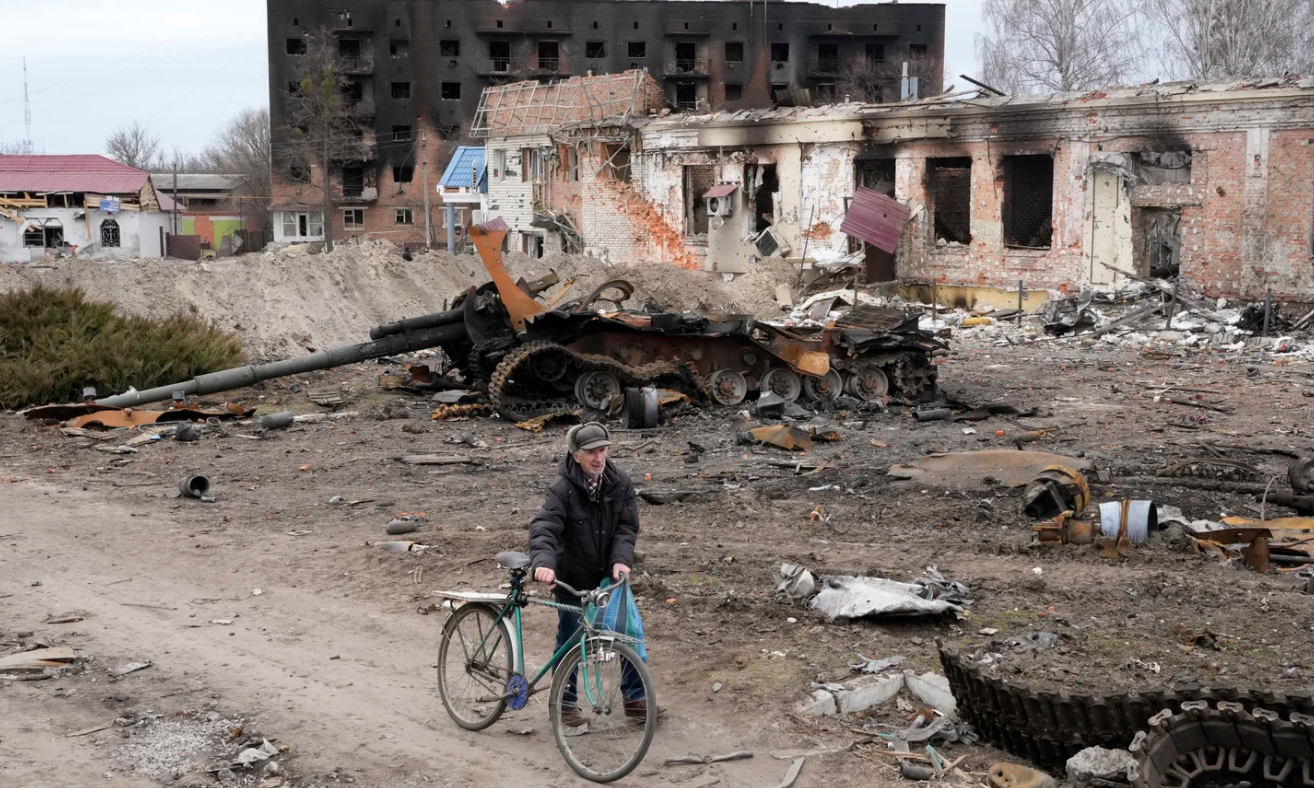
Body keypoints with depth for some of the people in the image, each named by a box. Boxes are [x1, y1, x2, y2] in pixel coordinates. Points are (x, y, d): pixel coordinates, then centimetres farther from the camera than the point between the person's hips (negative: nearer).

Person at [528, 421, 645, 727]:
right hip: (573, 580, -3)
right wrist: (543, 562, -50)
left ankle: (636, 698, 20)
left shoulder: (620, 484, -9)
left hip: (611, 576, 3)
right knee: (570, 643, 10)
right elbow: (544, 528, -32)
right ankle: (565, 703, 27)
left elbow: (627, 527, -9)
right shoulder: (563, 489, -20)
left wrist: (621, 559, -27)